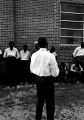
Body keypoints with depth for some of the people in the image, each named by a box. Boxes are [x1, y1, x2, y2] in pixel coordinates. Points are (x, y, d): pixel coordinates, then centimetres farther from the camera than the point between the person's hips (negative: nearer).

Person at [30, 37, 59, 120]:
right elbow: (55, 73, -14)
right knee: (50, 102, 8)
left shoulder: (34, 55, -3)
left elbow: (32, 69, 9)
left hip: (38, 79, 5)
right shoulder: (50, 56, -18)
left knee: (40, 100, 19)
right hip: (48, 80, -5)